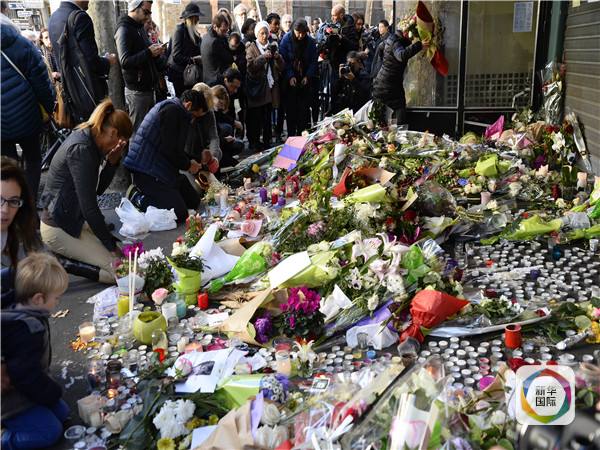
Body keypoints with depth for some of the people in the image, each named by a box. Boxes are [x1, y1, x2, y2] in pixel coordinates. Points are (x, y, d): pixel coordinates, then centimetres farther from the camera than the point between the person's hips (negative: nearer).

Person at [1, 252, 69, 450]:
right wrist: (54, 393, -12)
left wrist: (50, 388, 14)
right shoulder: (27, 330, -32)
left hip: (25, 388, 10)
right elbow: (27, 376, -28)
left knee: (62, 412, 12)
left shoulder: (22, 315, 0)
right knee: (50, 431, -8)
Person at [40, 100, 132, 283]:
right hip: (59, 228, -10)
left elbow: (98, 189, 9)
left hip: (75, 218, 10)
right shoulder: (80, 149, -24)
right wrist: (112, 246, -16)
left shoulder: (87, 140, 5)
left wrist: (112, 161, -7)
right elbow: (89, 206, -24)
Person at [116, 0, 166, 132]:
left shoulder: (140, 28, 17)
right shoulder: (124, 30, -11)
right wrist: (149, 52, -21)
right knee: (138, 130, -4)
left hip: (149, 88, 9)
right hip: (137, 90, -9)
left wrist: (156, 53, 5)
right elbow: (125, 61, -21)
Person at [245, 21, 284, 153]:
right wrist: (263, 57, -23)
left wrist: (278, 57, -9)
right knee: (255, 117, -4)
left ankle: (267, 141, 17)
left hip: (269, 87, 5)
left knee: (267, 117, 9)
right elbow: (250, 65, -15)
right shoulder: (251, 48, 1)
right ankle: (254, 143, 4)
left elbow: (280, 67, 10)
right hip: (256, 87, -4)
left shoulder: (271, 47, 15)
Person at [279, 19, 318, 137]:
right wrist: (290, 76, -17)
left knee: (304, 108, 2)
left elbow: (313, 61, 1)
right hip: (289, 80, -1)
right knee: (290, 108, 1)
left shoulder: (311, 42, -3)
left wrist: (308, 76, -11)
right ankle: (291, 135, 9)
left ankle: (302, 134, 10)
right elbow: (283, 60, -8)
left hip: (305, 80, 2)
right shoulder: (286, 39, -8)